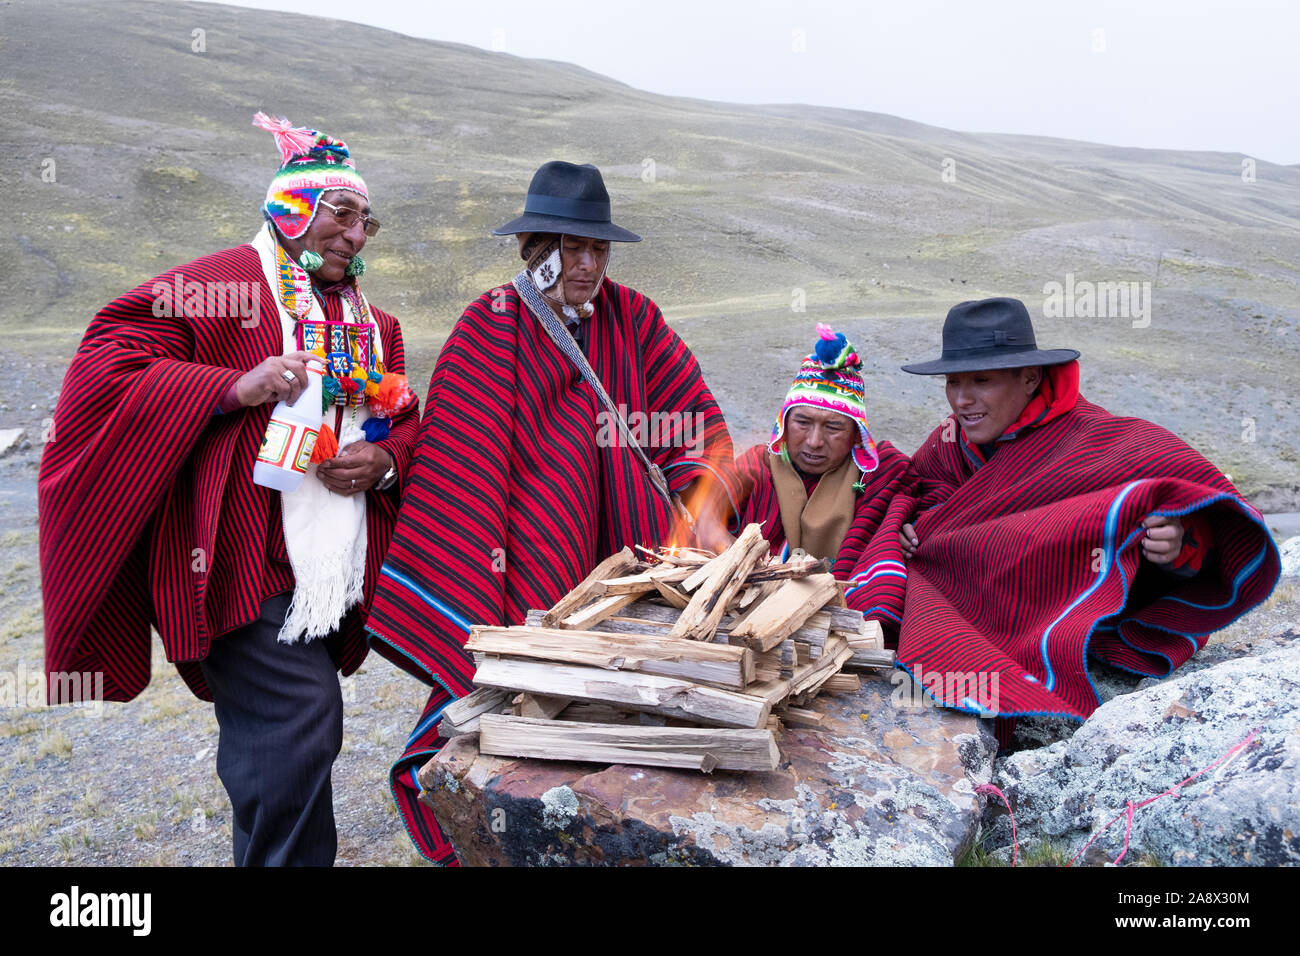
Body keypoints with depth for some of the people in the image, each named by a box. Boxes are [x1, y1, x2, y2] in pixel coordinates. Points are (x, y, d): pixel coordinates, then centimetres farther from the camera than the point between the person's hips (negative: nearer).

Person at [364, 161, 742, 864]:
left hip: (619, 537, 4)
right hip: (529, 546, -3)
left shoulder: (631, 316, 8)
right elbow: (458, 452, -7)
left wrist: (703, 506, -8)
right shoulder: (492, 324, -4)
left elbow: (689, 413, 5)